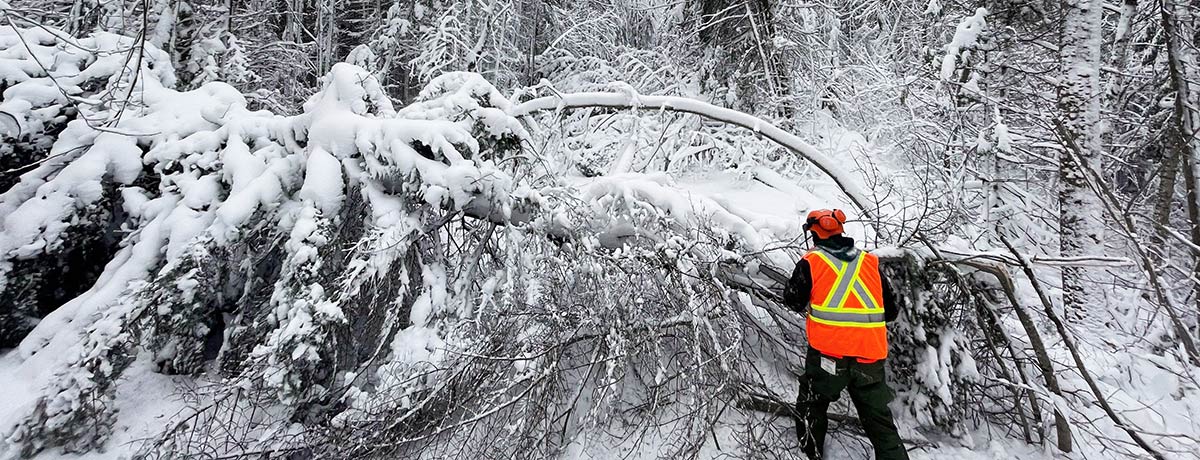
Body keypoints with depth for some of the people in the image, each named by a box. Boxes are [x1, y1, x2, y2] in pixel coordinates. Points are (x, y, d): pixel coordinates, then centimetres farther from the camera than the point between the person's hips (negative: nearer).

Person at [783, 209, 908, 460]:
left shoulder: (811, 262, -2)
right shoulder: (870, 263, 8)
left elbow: (794, 302, 9)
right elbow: (891, 311, 14)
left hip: (827, 356, -3)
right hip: (870, 357, 3)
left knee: (811, 409, 19)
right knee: (880, 422, 12)